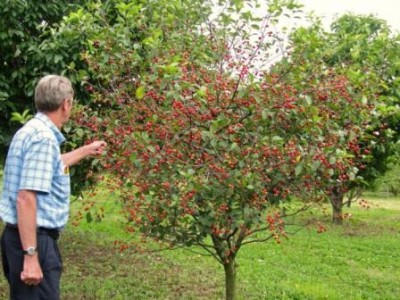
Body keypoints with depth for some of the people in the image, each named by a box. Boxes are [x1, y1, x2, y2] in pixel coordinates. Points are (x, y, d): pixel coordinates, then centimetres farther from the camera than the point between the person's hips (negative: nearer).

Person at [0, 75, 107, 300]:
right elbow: (25, 198, -26)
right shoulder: (43, 137, -19)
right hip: (34, 240, -10)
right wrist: (31, 255, -27)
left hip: (32, 238, 10)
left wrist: (87, 151, 46)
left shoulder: (34, 131, 12)